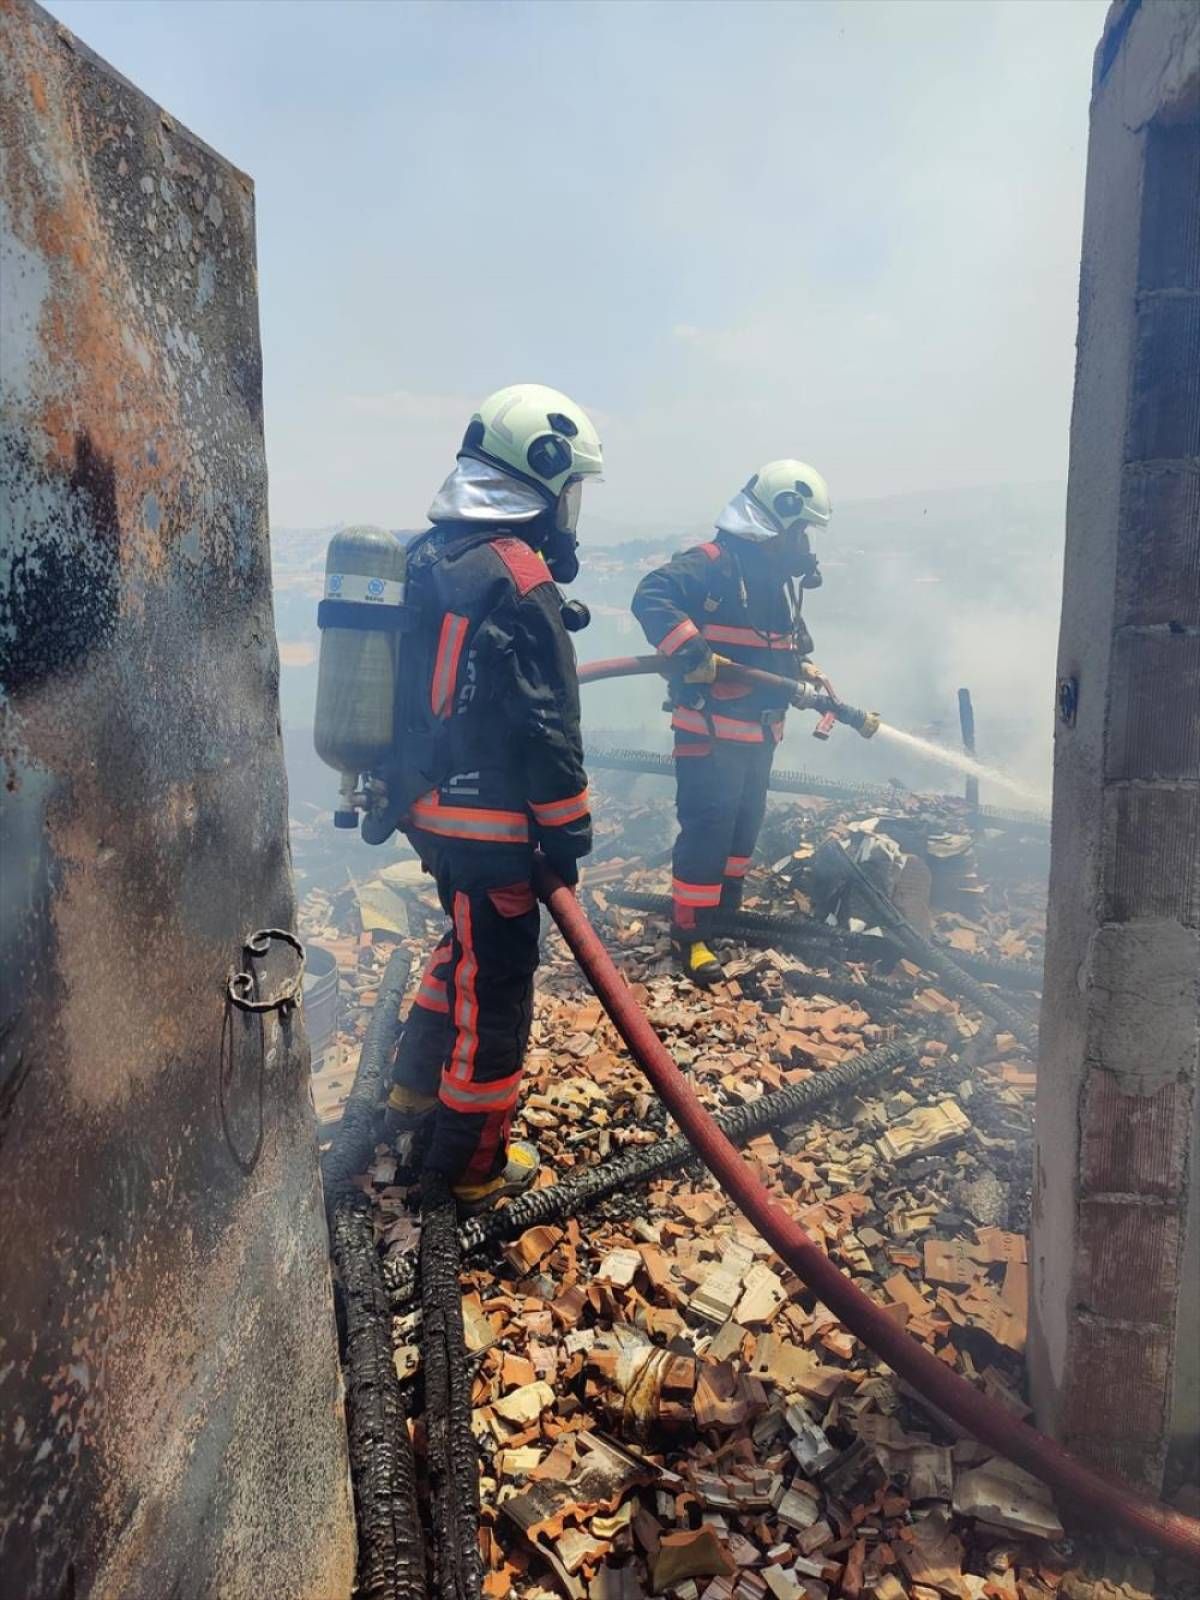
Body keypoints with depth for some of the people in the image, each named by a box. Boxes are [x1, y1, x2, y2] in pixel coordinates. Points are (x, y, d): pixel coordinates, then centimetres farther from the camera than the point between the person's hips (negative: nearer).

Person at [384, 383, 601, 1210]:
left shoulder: (428, 557, 8)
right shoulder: (520, 581, -19)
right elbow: (548, 729, -20)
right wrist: (569, 836, -11)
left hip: (427, 804, 9)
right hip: (490, 822, -9)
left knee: (470, 946, 27)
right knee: (496, 985, 6)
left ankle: (417, 1094, 40)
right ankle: (473, 1165, 21)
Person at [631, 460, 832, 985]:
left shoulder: (783, 578, 12)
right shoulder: (711, 565, -16)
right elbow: (651, 596, -29)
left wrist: (806, 672, 7)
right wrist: (688, 648, -40)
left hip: (759, 729, 9)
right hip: (709, 728, -9)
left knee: (746, 820, 18)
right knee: (708, 825, -8)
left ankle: (726, 908, 35)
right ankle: (688, 932, 3)